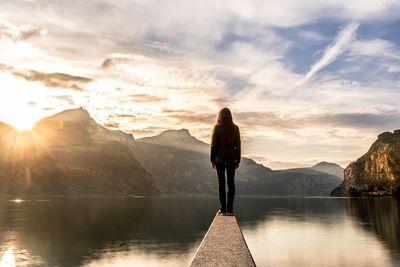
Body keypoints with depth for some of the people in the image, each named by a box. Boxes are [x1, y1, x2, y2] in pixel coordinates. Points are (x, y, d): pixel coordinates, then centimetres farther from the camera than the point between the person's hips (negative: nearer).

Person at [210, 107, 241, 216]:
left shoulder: (217, 127, -2)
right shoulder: (235, 128, 5)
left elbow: (214, 144, -4)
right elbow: (238, 145, 5)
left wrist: (212, 159, 1)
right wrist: (238, 160, 10)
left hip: (220, 157, -2)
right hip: (232, 158, 2)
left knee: (221, 183, 2)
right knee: (231, 183, 3)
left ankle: (223, 209, 0)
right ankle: (230, 209, 2)